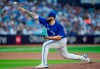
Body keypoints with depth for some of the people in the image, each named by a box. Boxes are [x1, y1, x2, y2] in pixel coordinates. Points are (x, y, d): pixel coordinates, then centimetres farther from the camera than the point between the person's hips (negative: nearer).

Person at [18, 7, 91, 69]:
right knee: (66, 55, 21)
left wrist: (49, 37, -36)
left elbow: (59, 37, -30)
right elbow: (35, 16, -12)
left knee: (45, 45, -24)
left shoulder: (59, 26, -28)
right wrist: (25, 11, -19)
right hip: (57, 41, 8)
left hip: (62, 40, -8)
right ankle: (84, 58, 36)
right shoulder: (46, 21, -10)